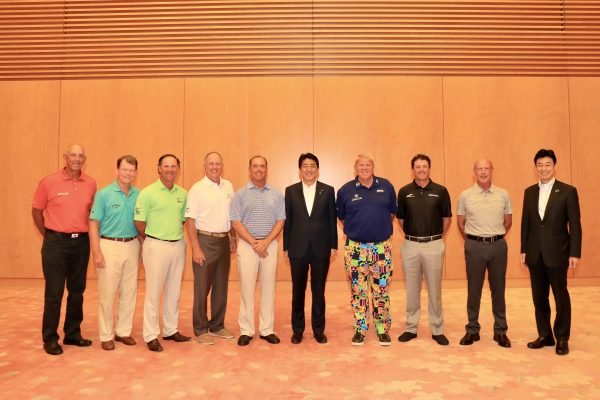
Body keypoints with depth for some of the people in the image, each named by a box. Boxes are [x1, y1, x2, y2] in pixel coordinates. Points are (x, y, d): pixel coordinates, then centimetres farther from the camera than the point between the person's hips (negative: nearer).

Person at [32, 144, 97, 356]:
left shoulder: (91, 184, 3)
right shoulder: (49, 182, -5)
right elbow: (36, 211, 5)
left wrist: (82, 232, 10)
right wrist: (48, 235, 6)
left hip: (81, 242, 3)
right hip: (56, 242, -3)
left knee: (77, 291, 11)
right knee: (54, 292, 2)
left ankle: (73, 334, 25)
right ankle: (50, 339, 16)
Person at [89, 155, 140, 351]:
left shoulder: (139, 195, 5)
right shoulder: (103, 194, -5)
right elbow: (94, 224, -6)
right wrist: (96, 252, -12)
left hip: (132, 245, 4)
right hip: (110, 246, -4)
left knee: (129, 292, 10)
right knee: (107, 293, 2)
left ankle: (124, 331, 25)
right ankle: (106, 335, 16)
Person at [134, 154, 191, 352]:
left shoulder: (183, 193, 7)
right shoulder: (148, 193, -8)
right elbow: (139, 222, -6)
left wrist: (175, 234, 7)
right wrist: (152, 239, 4)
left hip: (178, 245, 5)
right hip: (156, 246, -5)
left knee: (174, 291, 13)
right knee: (154, 292, 1)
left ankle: (171, 330, 26)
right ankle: (151, 336, 13)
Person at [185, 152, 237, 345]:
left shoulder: (228, 186, 8)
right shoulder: (197, 189, -8)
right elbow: (190, 220, -11)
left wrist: (233, 237, 13)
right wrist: (196, 249, -16)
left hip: (223, 241, 6)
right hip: (205, 241, -5)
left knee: (221, 286, 13)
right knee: (202, 288, 3)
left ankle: (217, 326, 27)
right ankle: (200, 330, 17)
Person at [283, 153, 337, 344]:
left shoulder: (328, 190, 1)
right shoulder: (290, 191, 2)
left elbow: (332, 220, 3)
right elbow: (287, 220, 3)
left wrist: (333, 245, 0)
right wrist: (286, 246, 2)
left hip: (321, 249, 0)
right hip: (298, 248, 1)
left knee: (319, 291, 10)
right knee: (298, 291, 11)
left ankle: (319, 330, 24)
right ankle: (297, 330, 25)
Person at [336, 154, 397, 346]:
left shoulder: (386, 186, 2)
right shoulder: (345, 190, -1)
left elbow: (393, 212, 15)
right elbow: (341, 217, 13)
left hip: (382, 247, 1)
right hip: (355, 248, 0)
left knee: (382, 291, 7)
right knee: (358, 291, 7)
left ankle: (383, 330, 21)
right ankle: (360, 329, 21)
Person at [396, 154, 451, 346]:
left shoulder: (440, 191, -1)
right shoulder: (404, 192, 2)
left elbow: (447, 218, 7)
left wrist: (437, 237, 7)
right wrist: (411, 235, 10)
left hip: (434, 245, -1)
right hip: (410, 245, 1)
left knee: (435, 289, 7)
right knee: (412, 289, 10)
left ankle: (437, 330, 20)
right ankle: (410, 328, 22)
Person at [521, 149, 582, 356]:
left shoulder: (568, 191, -4)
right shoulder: (529, 192, 8)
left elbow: (575, 225, -6)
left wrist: (575, 253, -10)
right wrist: (523, 249, 8)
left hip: (557, 253, -4)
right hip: (535, 254, 4)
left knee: (561, 296, 7)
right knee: (539, 297, 11)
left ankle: (562, 339, 21)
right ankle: (544, 335, 24)